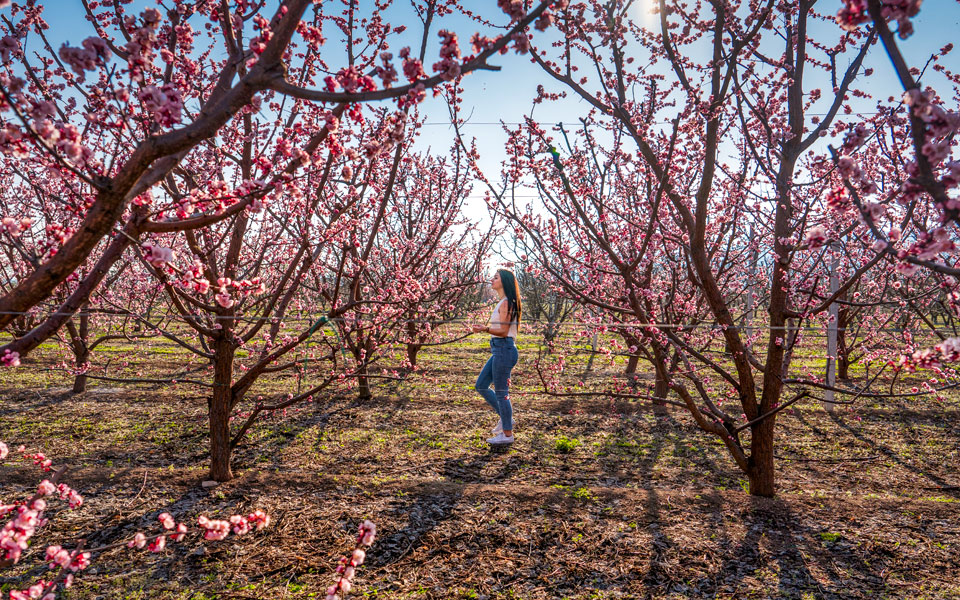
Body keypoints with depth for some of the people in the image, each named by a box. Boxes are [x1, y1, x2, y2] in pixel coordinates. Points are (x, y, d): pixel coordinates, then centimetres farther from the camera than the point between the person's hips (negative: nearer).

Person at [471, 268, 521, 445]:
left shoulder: (506, 303, -14)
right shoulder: (502, 303, 16)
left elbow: (504, 331, -18)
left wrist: (485, 329, -30)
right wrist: (485, 328, 25)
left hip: (504, 349, -10)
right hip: (499, 350, 10)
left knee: (501, 392, -2)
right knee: (481, 386, 14)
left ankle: (507, 434, 9)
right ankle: (506, 417, 23)